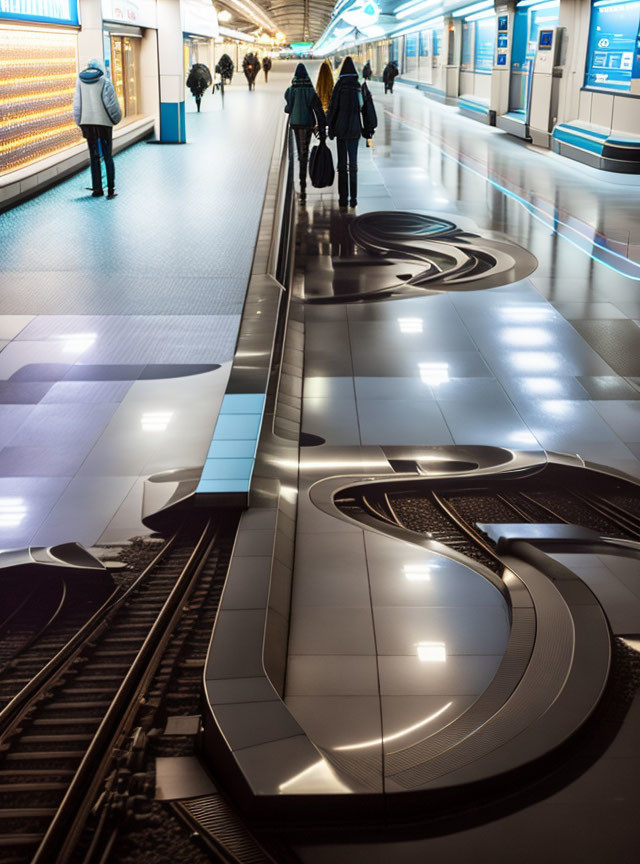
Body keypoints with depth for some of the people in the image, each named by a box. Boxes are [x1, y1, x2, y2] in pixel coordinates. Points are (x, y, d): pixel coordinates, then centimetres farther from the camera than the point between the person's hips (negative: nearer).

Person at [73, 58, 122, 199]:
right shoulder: (104, 82, -5)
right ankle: (111, 188, -1)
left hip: (87, 123, 3)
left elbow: (77, 104, 5)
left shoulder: (80, 81, 5)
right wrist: (116, 119, 10)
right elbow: (111, 103, -6)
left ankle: (97, 189, 8)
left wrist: (80, 122, 14)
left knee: (94, 157, 9)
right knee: (107, 156, 3)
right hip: (104, 123, -3)